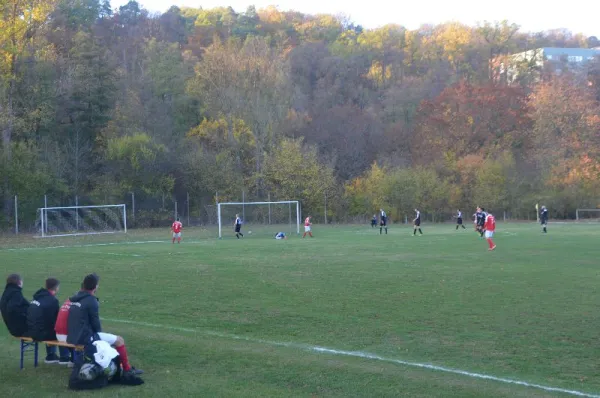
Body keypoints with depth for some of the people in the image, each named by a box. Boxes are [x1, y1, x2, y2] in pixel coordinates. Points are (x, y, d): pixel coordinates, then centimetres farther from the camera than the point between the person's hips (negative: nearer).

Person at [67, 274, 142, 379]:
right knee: (119, 340, 2)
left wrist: (98, 333, 20)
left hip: (72, 337, 9)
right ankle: (127, 369, 10)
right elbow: (95, 323, -11)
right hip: (86, 338, -9)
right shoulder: (91, 301, -16)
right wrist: (99, 332, 10)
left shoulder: (75, 299, 9)